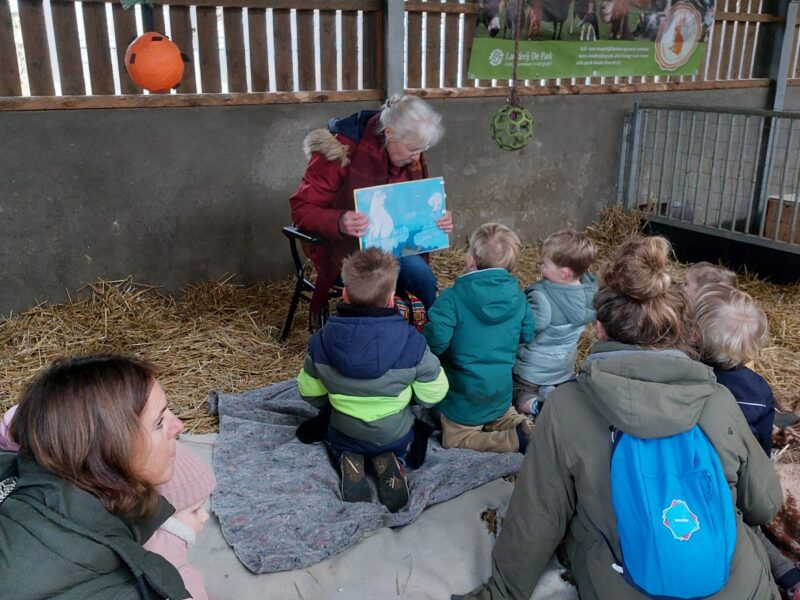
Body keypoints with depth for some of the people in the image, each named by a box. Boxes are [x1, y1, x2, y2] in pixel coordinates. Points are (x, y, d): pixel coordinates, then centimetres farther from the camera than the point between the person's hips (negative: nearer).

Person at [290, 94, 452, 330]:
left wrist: (436, 219, -11)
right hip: (345, 246, -5)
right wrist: (338, 222, -39)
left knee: (424, 279, -23)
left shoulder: (412, 160, -1)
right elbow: (301, 208, -19)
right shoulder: (342, 150, -20)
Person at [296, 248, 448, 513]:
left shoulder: (321, 341, -24)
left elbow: (309, 392, -8)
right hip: (395, 437, 0)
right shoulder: (413, 343, -30)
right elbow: (433, 394, -16)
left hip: (345, 434, 1)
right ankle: (390, 462, 3)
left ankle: (348, 463, 4)